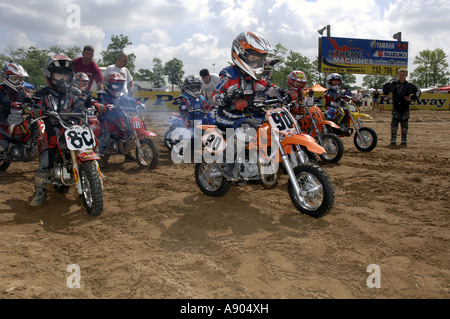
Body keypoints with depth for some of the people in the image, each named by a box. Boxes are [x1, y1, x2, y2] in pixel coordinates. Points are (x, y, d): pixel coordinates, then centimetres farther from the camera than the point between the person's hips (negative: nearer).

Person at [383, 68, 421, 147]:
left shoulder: (409, 85, 2)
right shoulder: (394, 84, 3)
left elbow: (418, 91, 9)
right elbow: (385, 86, 19)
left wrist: (411, 98, -3)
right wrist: (387, 94, 9)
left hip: (405, 106, 0)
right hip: (396, 106, 0)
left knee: (404, 124, 5)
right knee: (394, 123, 0)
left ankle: (404, 141, 13)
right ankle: (393, 140, 6)